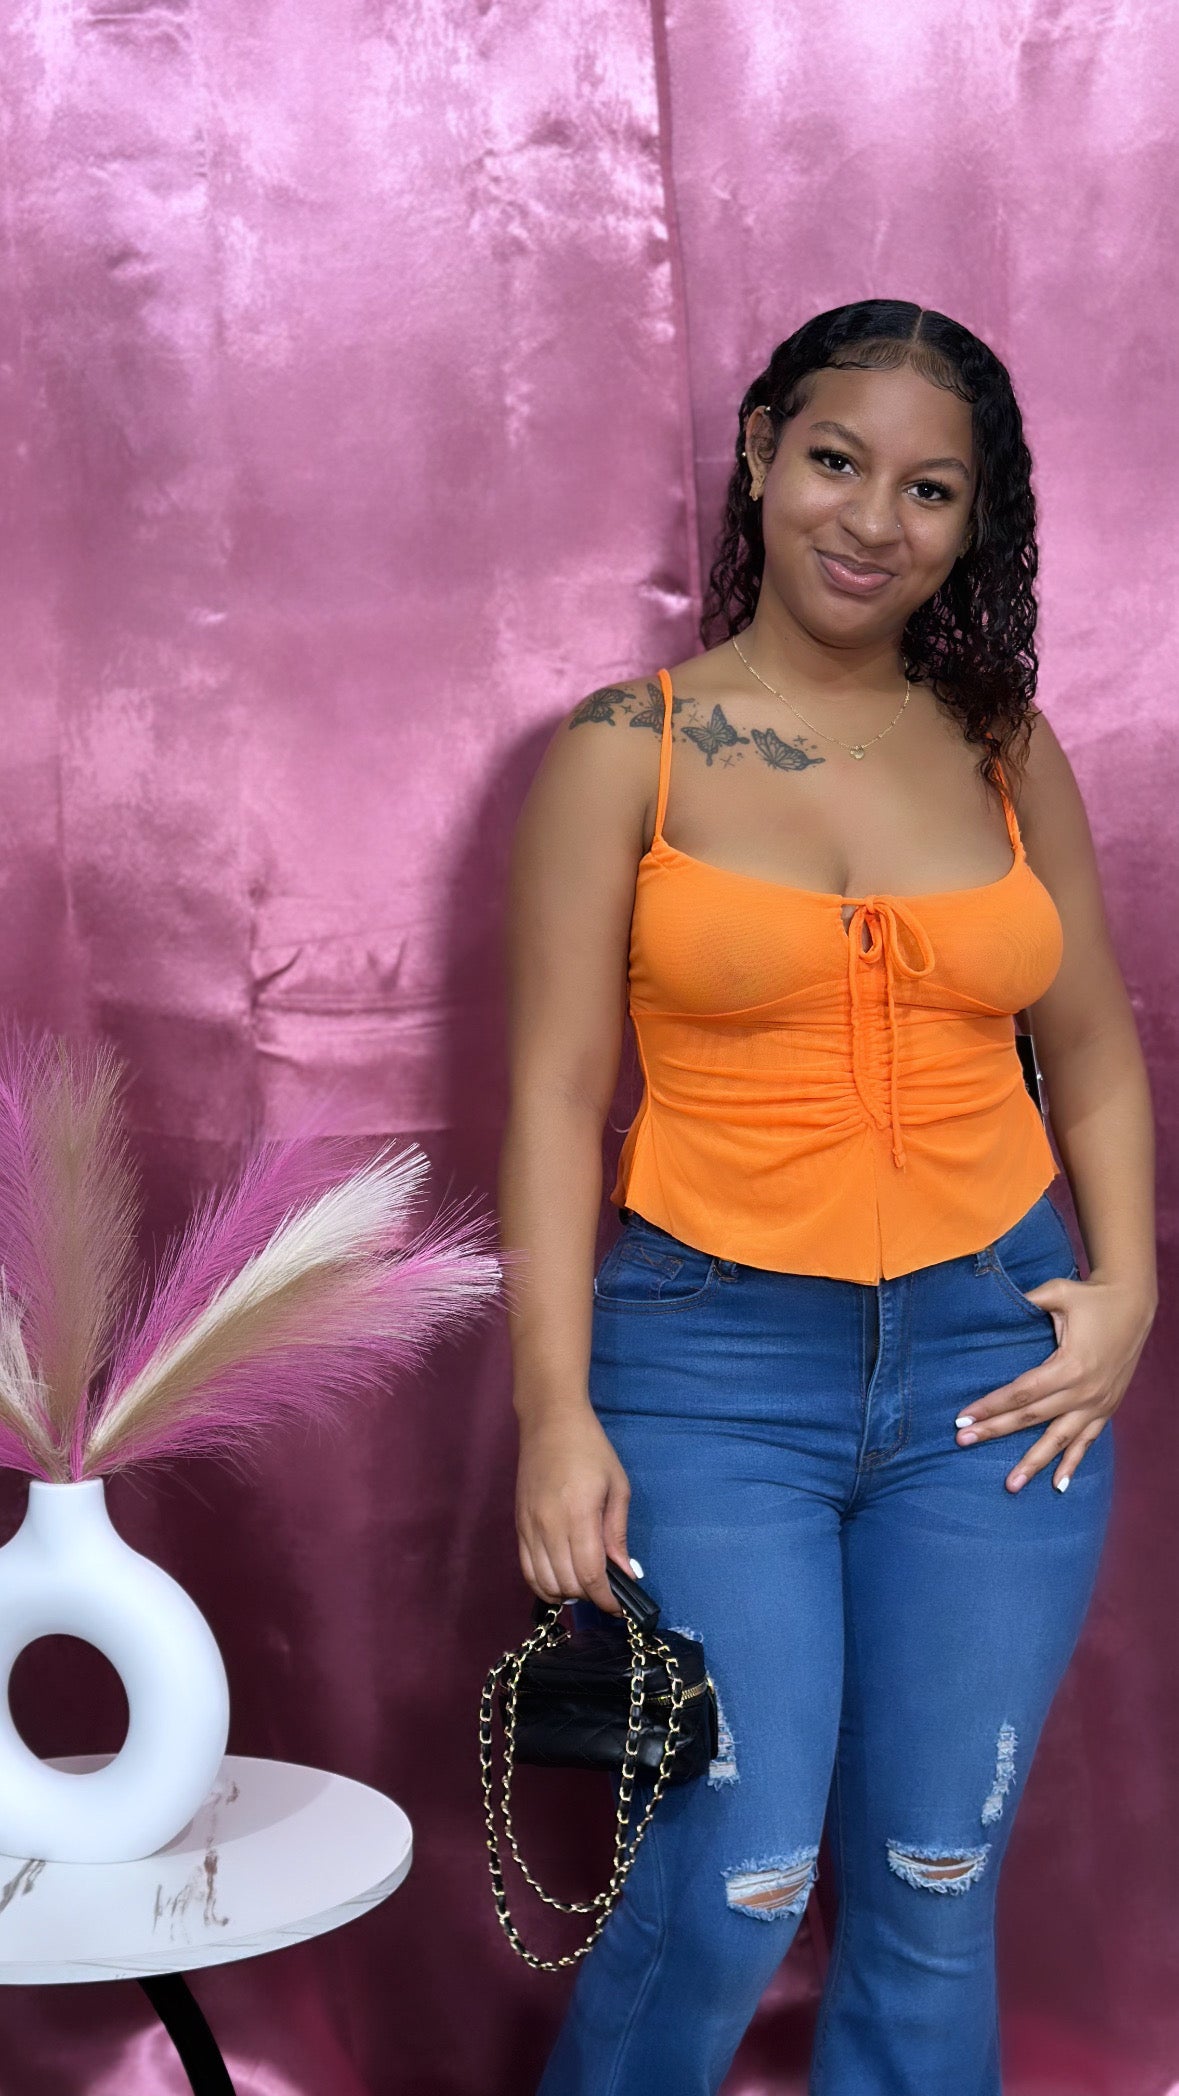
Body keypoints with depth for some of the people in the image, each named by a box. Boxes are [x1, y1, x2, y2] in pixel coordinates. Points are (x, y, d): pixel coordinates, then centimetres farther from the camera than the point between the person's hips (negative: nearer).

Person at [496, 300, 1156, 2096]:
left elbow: (1095, 1046, 15)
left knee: (935, 1890, 8)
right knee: (736, 1886, -6)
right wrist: (556, 1413, -10)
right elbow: (558, 1090, -4)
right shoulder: (629, 747, -1)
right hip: (713, 1356, -3)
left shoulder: (1009, 751, 8)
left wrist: (1125, 1290, 0)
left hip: (997, 1350, 3)